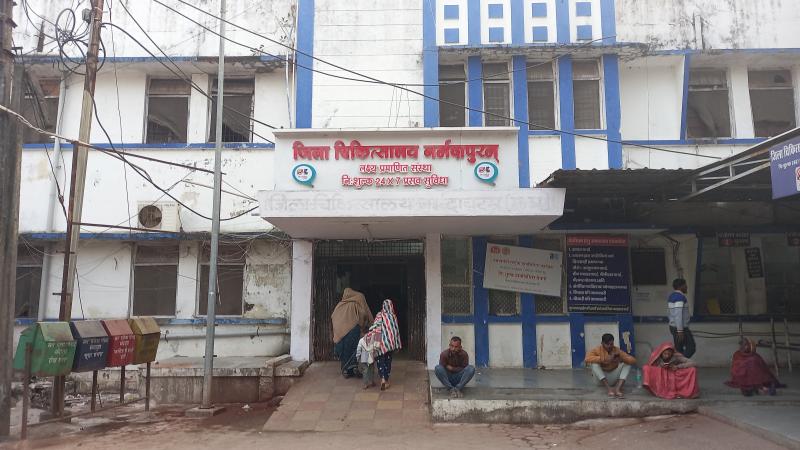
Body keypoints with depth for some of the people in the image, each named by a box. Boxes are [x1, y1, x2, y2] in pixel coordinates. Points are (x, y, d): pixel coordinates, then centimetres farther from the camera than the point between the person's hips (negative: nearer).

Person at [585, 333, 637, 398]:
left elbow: (633, 360, -12)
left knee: (627, 363, -16)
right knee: (594, 363, -28)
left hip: (613, 378, 2)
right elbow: (587, 359, -31)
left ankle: (618, 389, -32)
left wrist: (621, 359, -32)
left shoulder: (617, 350, -5)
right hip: (601, 378, -2)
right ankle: (609, 389, -34)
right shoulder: (597, 350, -12)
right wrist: (604, 359, -38)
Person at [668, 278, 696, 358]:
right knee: (691, 348, -5)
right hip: (680, 328, -10)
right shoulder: (680, 296, -16)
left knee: (679, 349, 10)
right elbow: (678, 315, -22)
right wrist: (680, 331, -23)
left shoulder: (672, 296, 14)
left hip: (673, 326, 10)